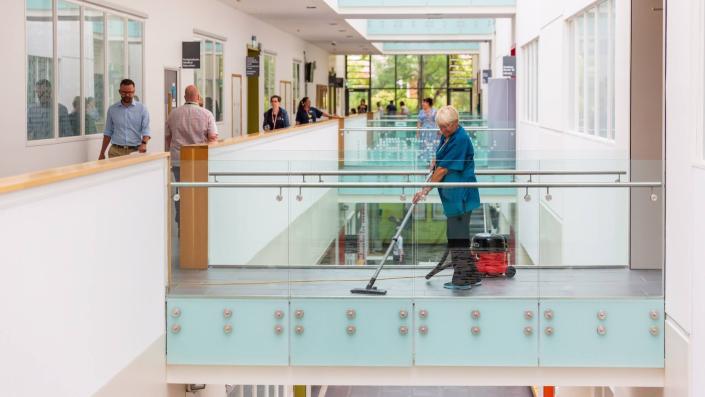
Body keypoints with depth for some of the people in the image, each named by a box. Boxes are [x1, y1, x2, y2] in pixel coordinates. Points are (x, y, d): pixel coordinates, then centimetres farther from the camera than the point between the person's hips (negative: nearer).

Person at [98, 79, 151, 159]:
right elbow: (108, 133, 14)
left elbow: (146, 130, -2)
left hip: (135, 151, -1)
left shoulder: (142, 109, 3)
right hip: (116, 151, 1)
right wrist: (102, 153, 12)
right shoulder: (112, 109, 8)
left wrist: (144, 143, -22)